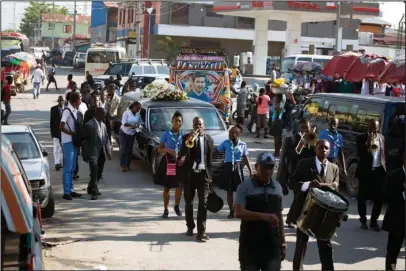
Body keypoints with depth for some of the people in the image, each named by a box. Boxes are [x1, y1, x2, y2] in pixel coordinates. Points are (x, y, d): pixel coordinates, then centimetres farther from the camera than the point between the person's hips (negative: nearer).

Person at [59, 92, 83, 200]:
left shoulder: (75, 111, 10)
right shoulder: (67, 111, -15)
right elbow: (61, 126, -21)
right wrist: (72, 133, -16)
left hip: (74, 141, 8)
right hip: (68, 142, -8)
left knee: (72, 167, 13)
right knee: (68, 168, -6)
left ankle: (71, 190, 19)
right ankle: (66, 192, -3)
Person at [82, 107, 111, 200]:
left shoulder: (103, 125, 15)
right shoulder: (89, 125, -8)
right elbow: (85, 140, -8)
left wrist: (108, 152, 8)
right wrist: (85, 154, -10)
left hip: (102, 153, 7)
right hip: (93, 153, -7)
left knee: (99, 173, 13)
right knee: (94, 173, -11)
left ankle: (91, 189, 29)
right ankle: (94, 192, -7)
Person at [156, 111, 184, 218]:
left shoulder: (183, 135, 3)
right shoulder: (167, 134, -2)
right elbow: (159, 149, -1)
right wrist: (168, 150, -19)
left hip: (179, 161, 1)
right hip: (168, 161, -1)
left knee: (179, 185, -1)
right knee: (167, 187, 4)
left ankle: (176, 206, 22)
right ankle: (166, 210, 15)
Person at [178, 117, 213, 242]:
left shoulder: (209, 139, 6)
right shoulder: (186, 137, 0)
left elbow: (209, 158, 9)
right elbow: (183, 153, -12)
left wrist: (209, 174, 7)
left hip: (203, 173, 0)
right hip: (190, 173, 0)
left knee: (203, 203, -6)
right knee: (188, 202, 11)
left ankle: (201, 231, -6)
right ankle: (190, 227, 28)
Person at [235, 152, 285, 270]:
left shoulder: (277, 188, 9)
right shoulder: (245, 187, -6)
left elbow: (279, 216, 15)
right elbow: (239, 213, -17)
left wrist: (283, 243, 13)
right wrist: (264, 216, -28)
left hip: (273, 246, 4)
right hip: (250, 246, -3)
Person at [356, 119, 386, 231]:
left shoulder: (381, 137, 9)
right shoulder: (361, 138, -4)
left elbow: (383, 154, 15)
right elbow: (359, 154, -14)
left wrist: (385, 168, 9)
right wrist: (368, 143, -22)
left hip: (379, 171, 3)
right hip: (365, 171, -3)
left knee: (379, 198, 3)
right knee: (362, 197, 6)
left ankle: (374, 221, 15)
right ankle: (363, 220, 21)